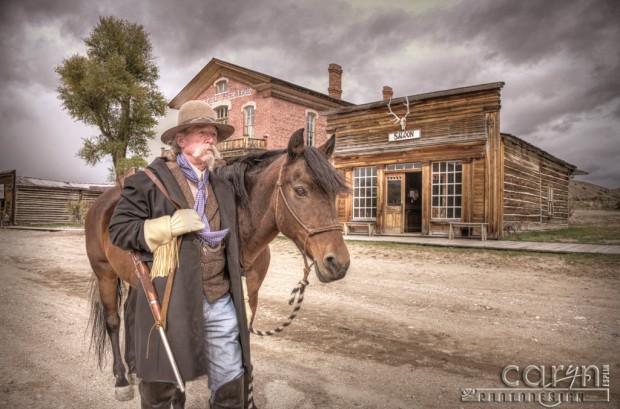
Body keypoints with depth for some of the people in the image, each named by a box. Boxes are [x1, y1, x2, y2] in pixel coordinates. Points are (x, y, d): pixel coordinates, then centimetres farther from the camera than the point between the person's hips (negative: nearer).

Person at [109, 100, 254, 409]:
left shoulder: (223, 189, 13)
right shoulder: (149, 182, -4)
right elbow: (119, 230, -8)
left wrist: (242, 297, 14)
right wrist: (170, 225, -21)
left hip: (221, 302, 4)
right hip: (169, 303, -4)